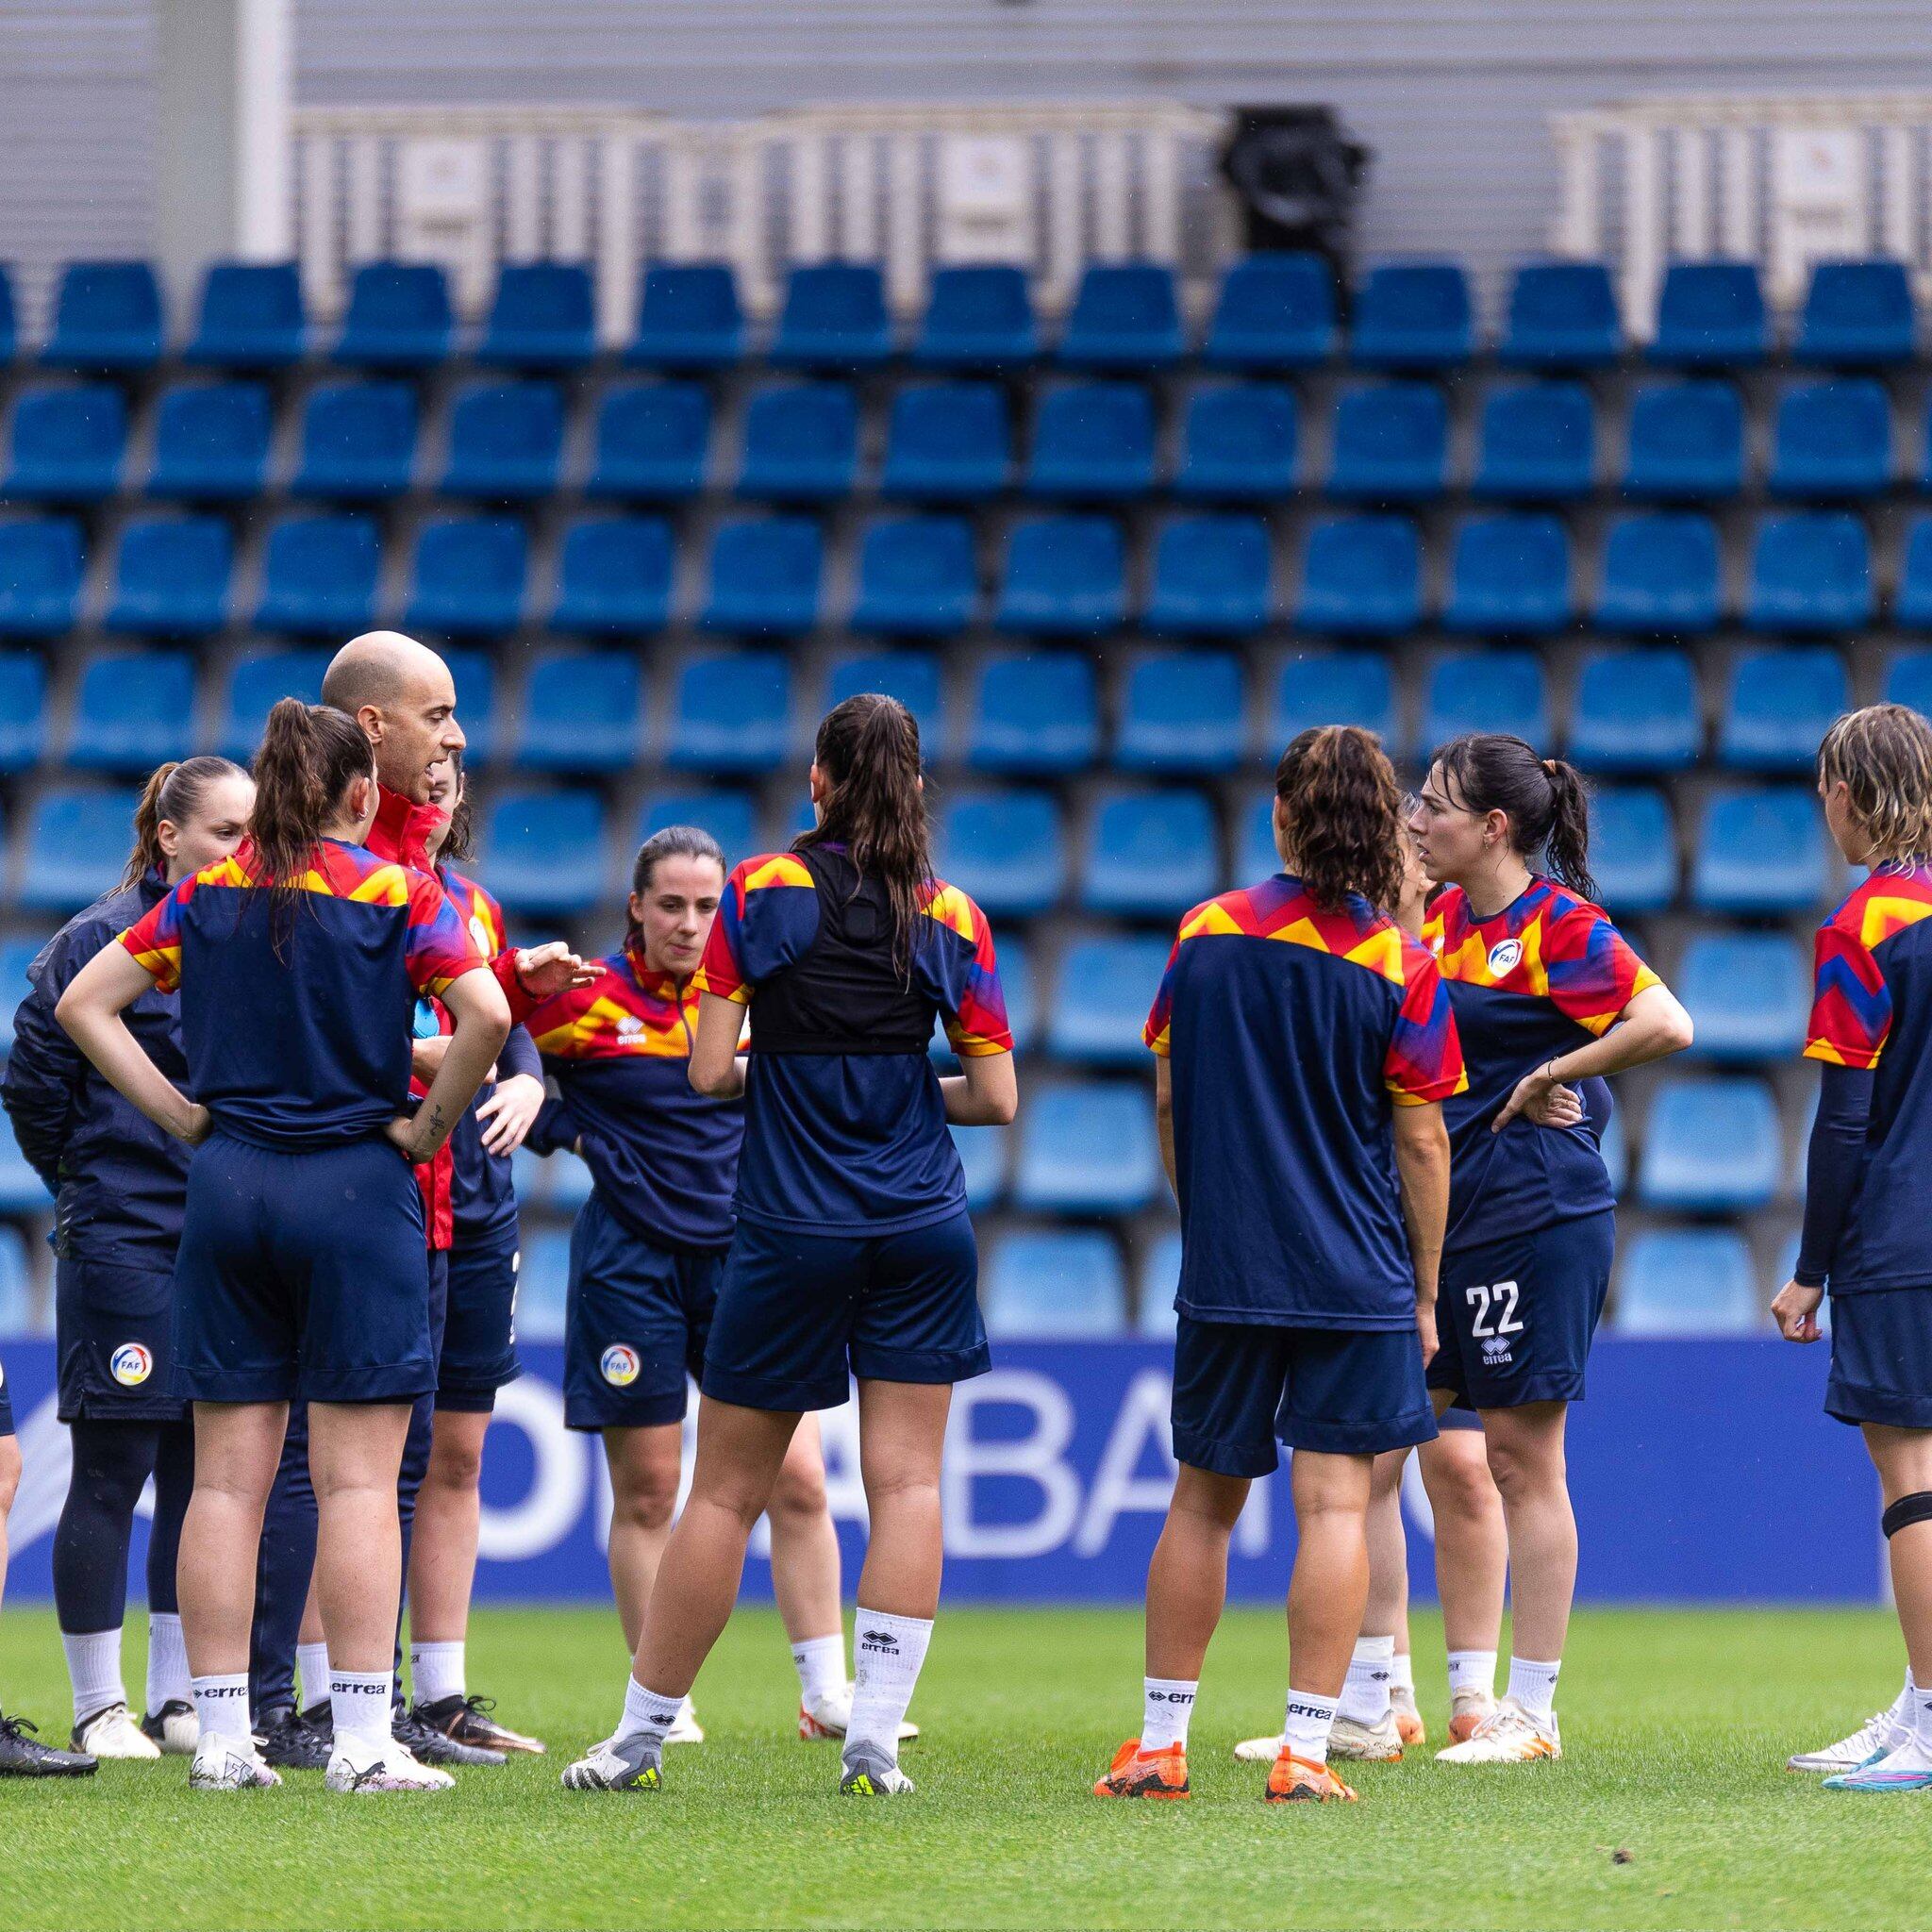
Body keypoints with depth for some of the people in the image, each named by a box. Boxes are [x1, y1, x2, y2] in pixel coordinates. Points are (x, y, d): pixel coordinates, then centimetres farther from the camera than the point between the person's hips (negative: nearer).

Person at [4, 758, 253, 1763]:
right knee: (110, 1477, -2)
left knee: (205, 1473, 8)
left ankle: (178, 1700, 16)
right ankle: (98, 1707, 3)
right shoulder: (99, 942, -8)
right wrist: (92, 1185, 2)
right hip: (124, 1245, -6)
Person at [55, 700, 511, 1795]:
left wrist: (182, 1115, 7)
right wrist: (429, 1124, -5)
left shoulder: (207, 896, 7)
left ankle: (223, 1737, 5)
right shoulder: (400, 895, -5)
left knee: (228, 1477, 6)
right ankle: (364, 1744, -6)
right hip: (356, 1192, -4)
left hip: (228, 1186, 4)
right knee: (358, 1478, -3)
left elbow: (84, 1003, 7)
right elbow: (487, 1015, -18)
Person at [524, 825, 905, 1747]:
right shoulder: (582, 998, -4)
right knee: (645, 1492, 1)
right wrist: (562, 1124, -10)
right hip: (630, 1261, -3)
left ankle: (826, 1693, 5)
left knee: (796, 1479, -3)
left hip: (741, 1252, 3)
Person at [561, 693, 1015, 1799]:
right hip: (923, 1229, 1)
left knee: (727, 1491, 6)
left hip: (792, 1232, -1)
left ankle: (641, 1737, 12)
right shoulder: (952, 917, 0)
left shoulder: (762, 891, -5)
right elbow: (996, 1097, 0)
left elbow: (710, 1071, -8)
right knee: (907, 1480, 2)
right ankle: (875, 1742, -6)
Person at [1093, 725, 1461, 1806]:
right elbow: (1421, 1143, -5)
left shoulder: (1204, 935, 1)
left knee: (1204, 1497, 13)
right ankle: (1307, 1749, -8)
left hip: (1223, 1271, 3)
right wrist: (1425, 1294, 4)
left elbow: (1170, 1100, 10)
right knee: (1335, 1500, -2)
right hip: (1357, 1274, -3)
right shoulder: (1397, 966, -7)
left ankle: (1161, 1742, 16)